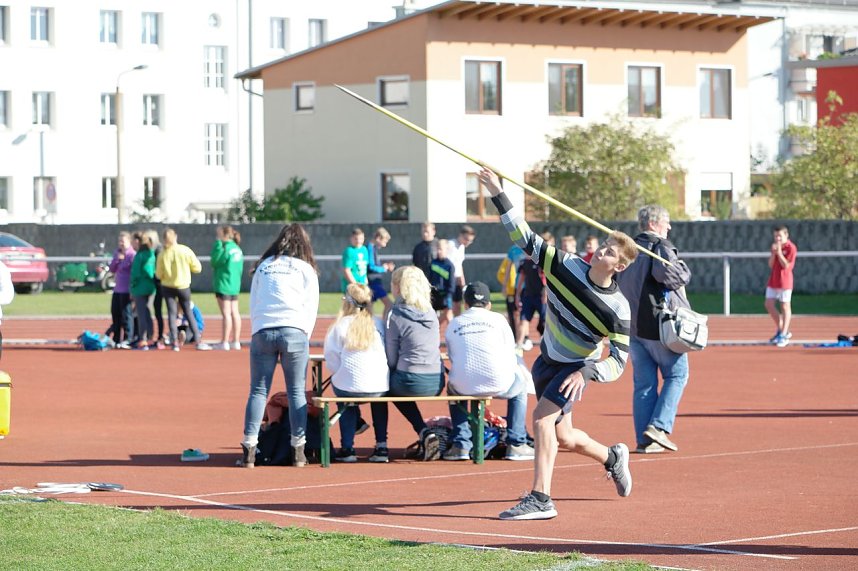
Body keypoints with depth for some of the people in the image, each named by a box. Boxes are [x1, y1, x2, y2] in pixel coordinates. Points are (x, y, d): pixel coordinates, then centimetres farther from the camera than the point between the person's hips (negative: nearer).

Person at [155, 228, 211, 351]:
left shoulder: (162, 254, -9)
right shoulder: (185, 250, -10)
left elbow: (158, 274, -5)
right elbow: (197, 268, -6)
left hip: (167, 287, 0)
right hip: (183, 286, 0)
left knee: (172, 313, 4)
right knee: (188, 313, 9)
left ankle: (175, 342, -5)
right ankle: (199, 341, 6)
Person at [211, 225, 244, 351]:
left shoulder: (226, 248, -15)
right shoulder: (237, 249, 11)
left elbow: (214, 262, -11)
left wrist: (218, 242, -6)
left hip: (224, 285, -8)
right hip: (235, 285, 8)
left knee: (226, 313, -7)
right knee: (234, 312, 10)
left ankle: (224, 342, -6)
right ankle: (236, 342, 12)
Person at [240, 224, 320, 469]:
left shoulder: (263, 267, 20)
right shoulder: (306, 269, 13)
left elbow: (252, 303, 20)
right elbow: (311, 308, 7)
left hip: (261, 332, 2)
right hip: (294, 332, -2)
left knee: (258, 391, 2)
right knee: (297, 392, 2)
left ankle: (249, 449, -7)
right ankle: (298, 450, -1)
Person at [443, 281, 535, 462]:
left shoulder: (453, 324, 14)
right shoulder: (498, 319, 10)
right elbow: (510, 356, 11)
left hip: (465, 386, 1)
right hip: (499, 385, -1)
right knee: (520, 386, 31)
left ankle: (460, 445, 29)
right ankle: (516, 445, 24)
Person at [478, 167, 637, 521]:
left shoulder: (617, 308, -21)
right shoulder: (567, 267, -12)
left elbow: (618, 361, -21)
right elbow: (525, 237, -11)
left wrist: (586, 373, -37)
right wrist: (498, 195, -18)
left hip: (577, 369, -5)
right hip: (547, 362, 5)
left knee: (542, 417, -26)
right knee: (563, 438, 14)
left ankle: (540, 499, -28)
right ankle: (613, 457, 44)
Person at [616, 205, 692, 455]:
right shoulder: (661, 247, -10)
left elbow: (617, 285, 19)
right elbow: (669, 274, -26)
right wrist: (683, 268, -6)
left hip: (632, 325, 7)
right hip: (660, 325, -7)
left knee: (644, 383, 8)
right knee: (676, 375, 4)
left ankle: (644, 439, 5)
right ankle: (658, 426, -9)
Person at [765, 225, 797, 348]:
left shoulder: (791, 248, -10)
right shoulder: (776, 246, 12)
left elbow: (786, 265, -17)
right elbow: (771, 264, 8)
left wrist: (779, 252, -19)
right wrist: (773, 252, -6)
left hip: (784, 281, -8)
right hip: (772, 281, 8)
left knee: (785, 306, -2)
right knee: (769, 305, 7)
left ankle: (784, 335, 1)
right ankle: (781, 330, 20)